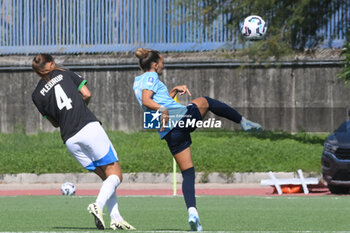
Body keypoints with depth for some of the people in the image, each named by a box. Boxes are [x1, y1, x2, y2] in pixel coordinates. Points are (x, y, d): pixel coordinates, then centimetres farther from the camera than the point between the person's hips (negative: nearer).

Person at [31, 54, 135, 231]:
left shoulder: (37, 95, 12)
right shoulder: (65, 74, 8)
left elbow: (55, 123, 17)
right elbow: (87, 94, 5)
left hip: (70, 139, 4)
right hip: (89, 127, -4)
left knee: (106, 176, 15)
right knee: (115, 175, -1)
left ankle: (115, 218, 2)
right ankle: (98, 205, -27)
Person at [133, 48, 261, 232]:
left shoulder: (138, 82, 24)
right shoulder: (151, 76, -1)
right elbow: (146, 100, -19)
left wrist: (174, 91, 33)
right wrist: (163, 110, -32)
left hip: (169, 132, 7)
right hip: (183, 115, -7)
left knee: (187, 173, 8)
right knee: (205, 101, 24)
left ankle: (192, 211, -11)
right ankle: (243, 122, 27)